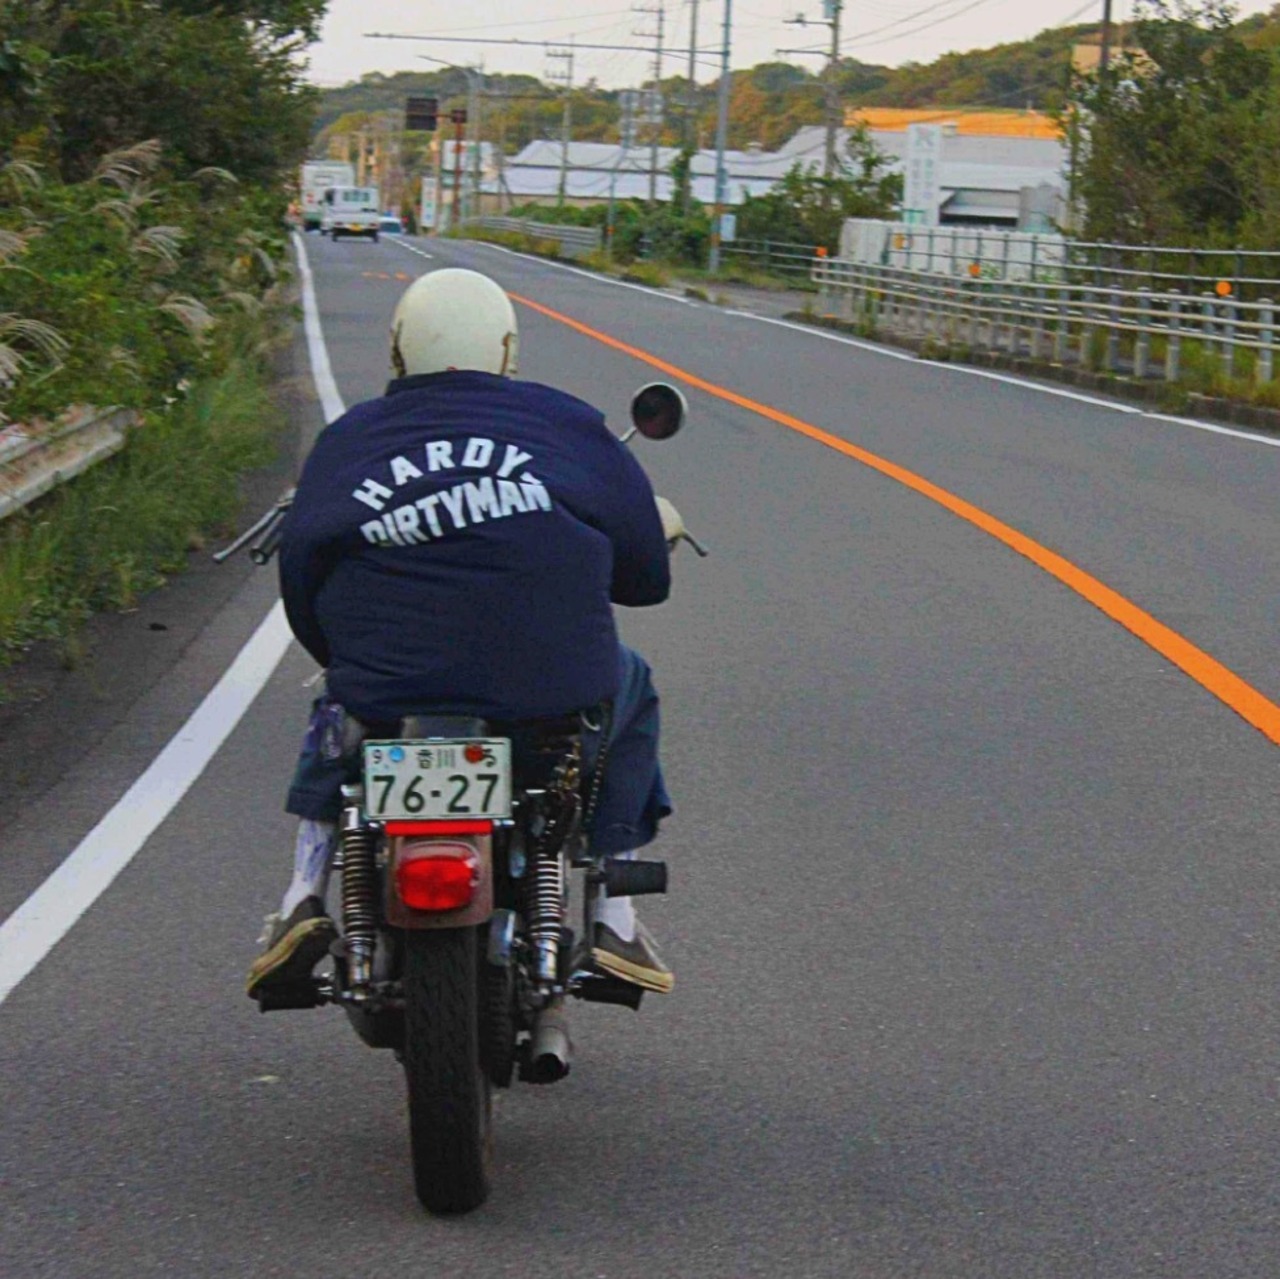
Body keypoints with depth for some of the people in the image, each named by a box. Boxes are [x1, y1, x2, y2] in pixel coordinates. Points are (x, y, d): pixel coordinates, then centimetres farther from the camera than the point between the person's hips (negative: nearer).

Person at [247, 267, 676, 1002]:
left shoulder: (344, 444, 8)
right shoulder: (568, 428, 4)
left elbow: (300, 590, 7)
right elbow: (645, 575, 8)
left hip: (385, 706, 2)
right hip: (553, 697, -2)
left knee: (337, 710, 38)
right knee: (629, 689, 33)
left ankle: (306, 897, 20)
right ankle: (613, 917, 25)